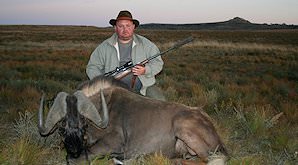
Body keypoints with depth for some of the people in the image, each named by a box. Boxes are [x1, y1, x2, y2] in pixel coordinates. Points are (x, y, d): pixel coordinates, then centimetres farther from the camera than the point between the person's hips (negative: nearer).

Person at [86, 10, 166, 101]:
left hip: (145, 86, 1)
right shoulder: (104, 47, 7)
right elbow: (92, 67, 9)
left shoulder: (146, 44, 8)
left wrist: (145, 70, -13)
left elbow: (158, 62, 8)